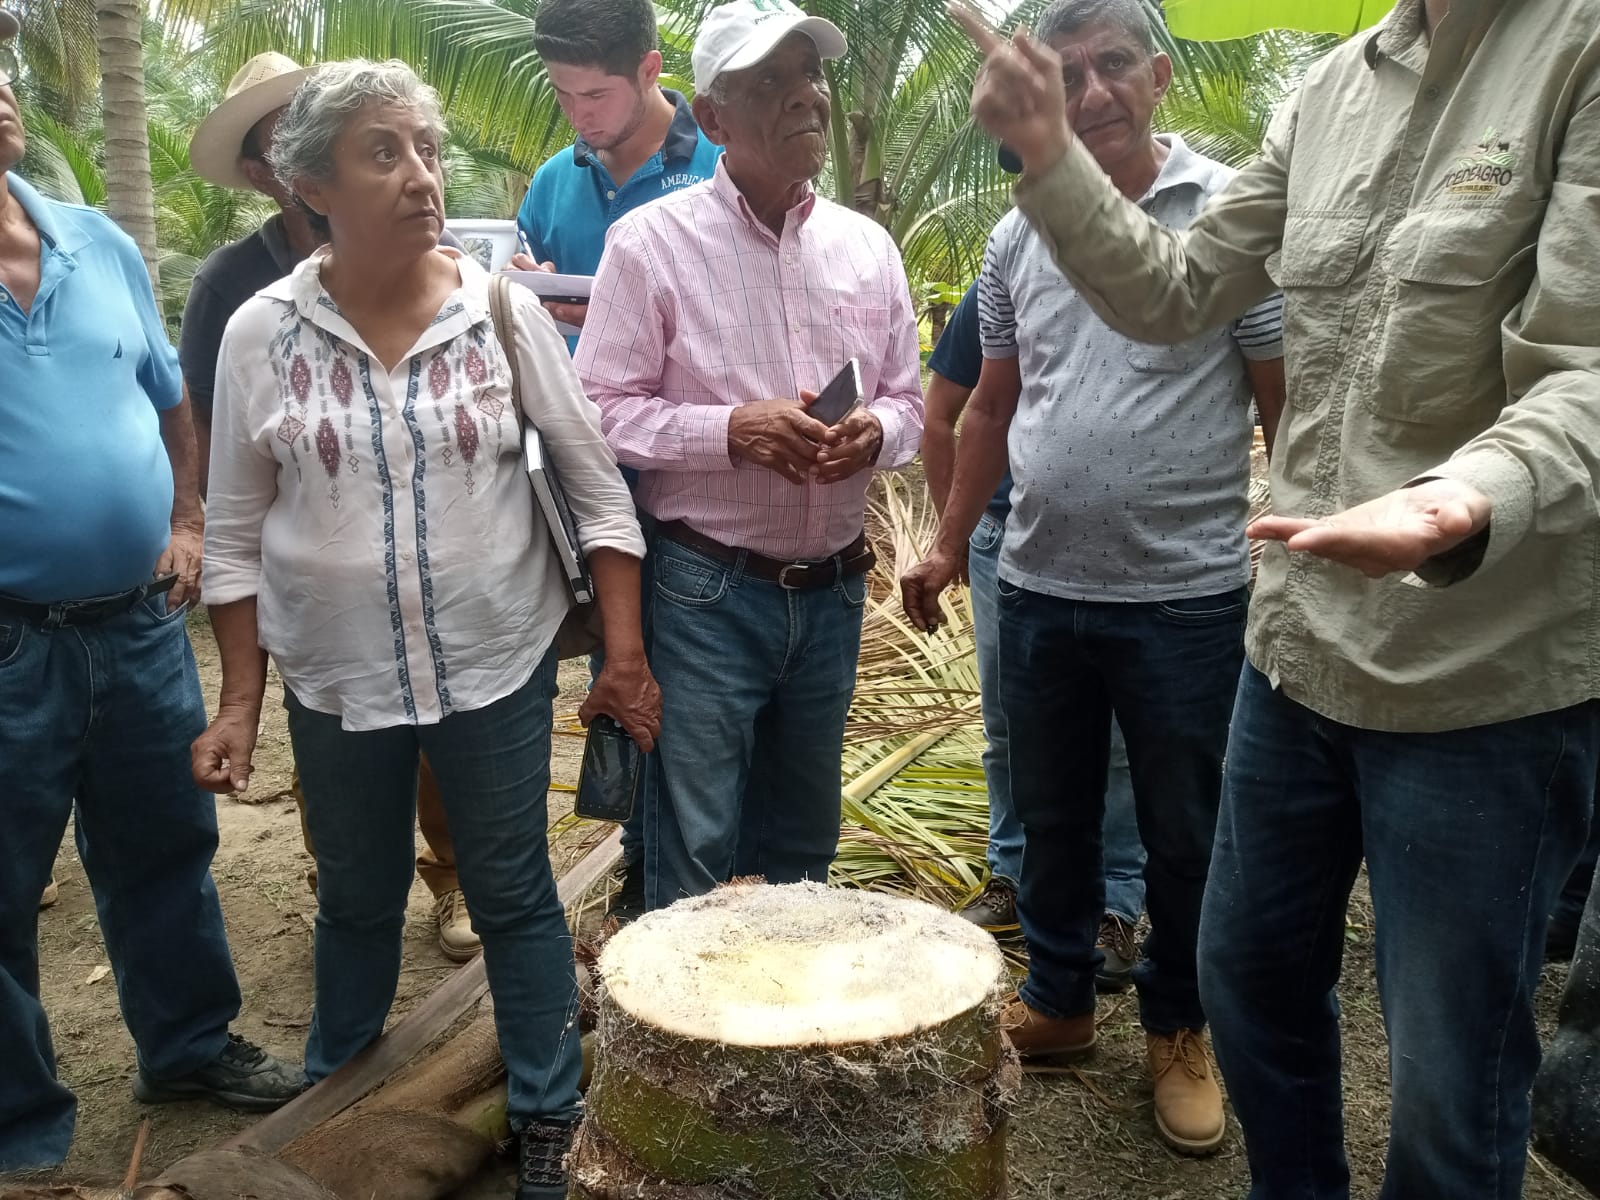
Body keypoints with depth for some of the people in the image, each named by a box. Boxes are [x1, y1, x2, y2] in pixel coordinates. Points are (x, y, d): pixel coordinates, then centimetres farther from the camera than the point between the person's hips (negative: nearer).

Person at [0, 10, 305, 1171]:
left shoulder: (99, 243, 6)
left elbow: (169, 400, 17)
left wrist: (184, 525, 7)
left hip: (140, 620, 5)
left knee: (166, 851, 19)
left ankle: (190, 1044, 40)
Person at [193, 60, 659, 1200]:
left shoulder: (502, 309, -8)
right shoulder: (261, 334, -5)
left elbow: (598, 482, -3)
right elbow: (237, 535, 2)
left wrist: (626, 652, -5)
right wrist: (241, 699, 1)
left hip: (498, 665, -1)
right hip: (337, 680, 2)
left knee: (514, 895, 9)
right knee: (357, 899, 18)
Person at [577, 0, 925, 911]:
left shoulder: (867, 246, 6)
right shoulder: (652, 241, -8)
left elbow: (908, 401, 10)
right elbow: (603, 411, -10)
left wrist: (875, 433, -13)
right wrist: (734, 430, -22)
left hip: (833, 588, 5)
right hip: (707, 591, -5)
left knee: (804, 837, 20)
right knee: (695, 852, 3)